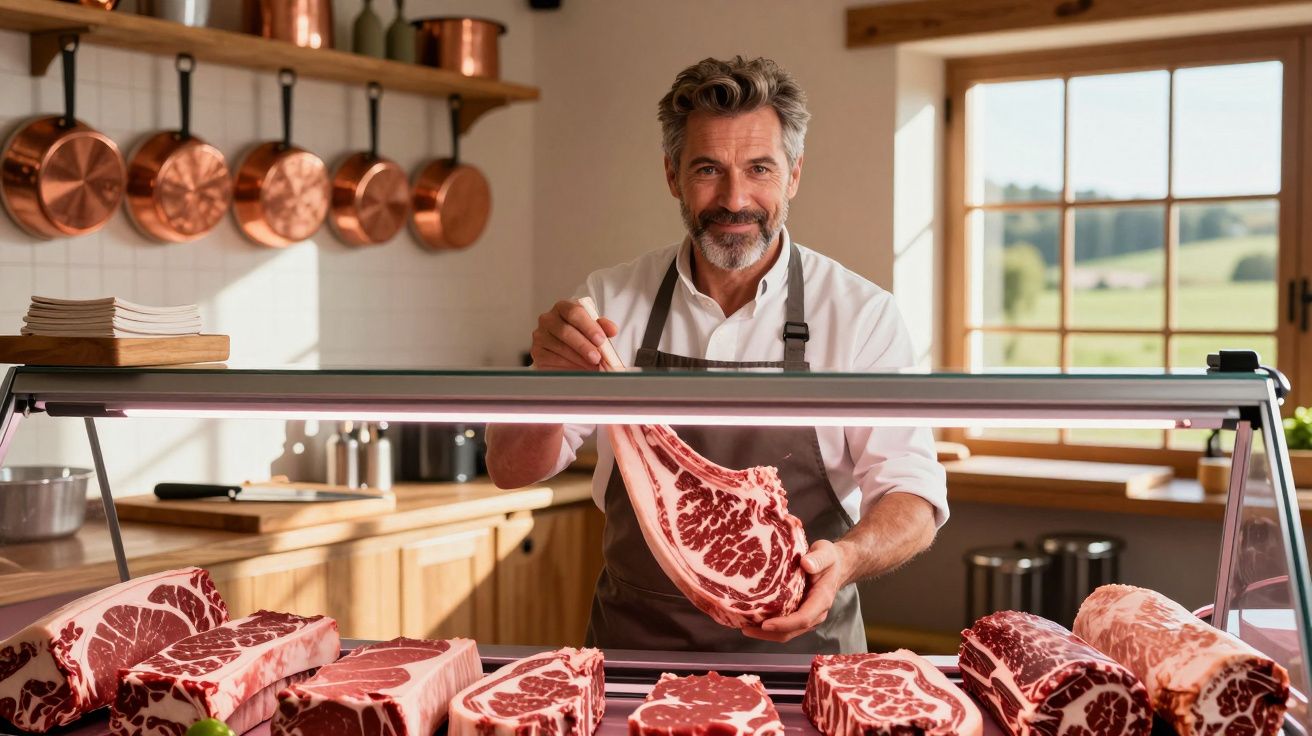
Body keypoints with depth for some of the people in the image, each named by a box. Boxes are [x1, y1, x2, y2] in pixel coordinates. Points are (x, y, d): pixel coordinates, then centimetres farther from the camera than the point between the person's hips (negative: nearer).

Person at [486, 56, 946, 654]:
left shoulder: (860, 313, -3)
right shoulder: (613, 302, 3)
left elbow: (913, 497, -5)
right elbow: (512, 470, 2)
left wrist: (845, 557, -27)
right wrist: (552, 379, -19)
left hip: (797, 647, -1)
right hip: (634, 644, 2)